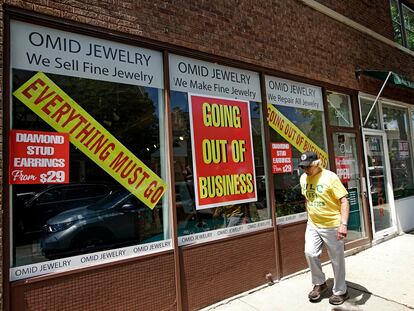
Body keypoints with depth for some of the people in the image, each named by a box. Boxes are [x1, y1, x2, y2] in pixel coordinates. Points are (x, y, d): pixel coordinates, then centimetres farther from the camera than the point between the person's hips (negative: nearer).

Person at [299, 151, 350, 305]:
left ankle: (340, 291, 29)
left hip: (332, 226, -5)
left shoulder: (330, 177, -16)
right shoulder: (303, 178, 2)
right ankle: (319, 284, 23)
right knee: (310, 253, -2)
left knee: (337, 259, 9)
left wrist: (343, 224, -25)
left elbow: (344, 201, -17)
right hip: (312, 225, 5)